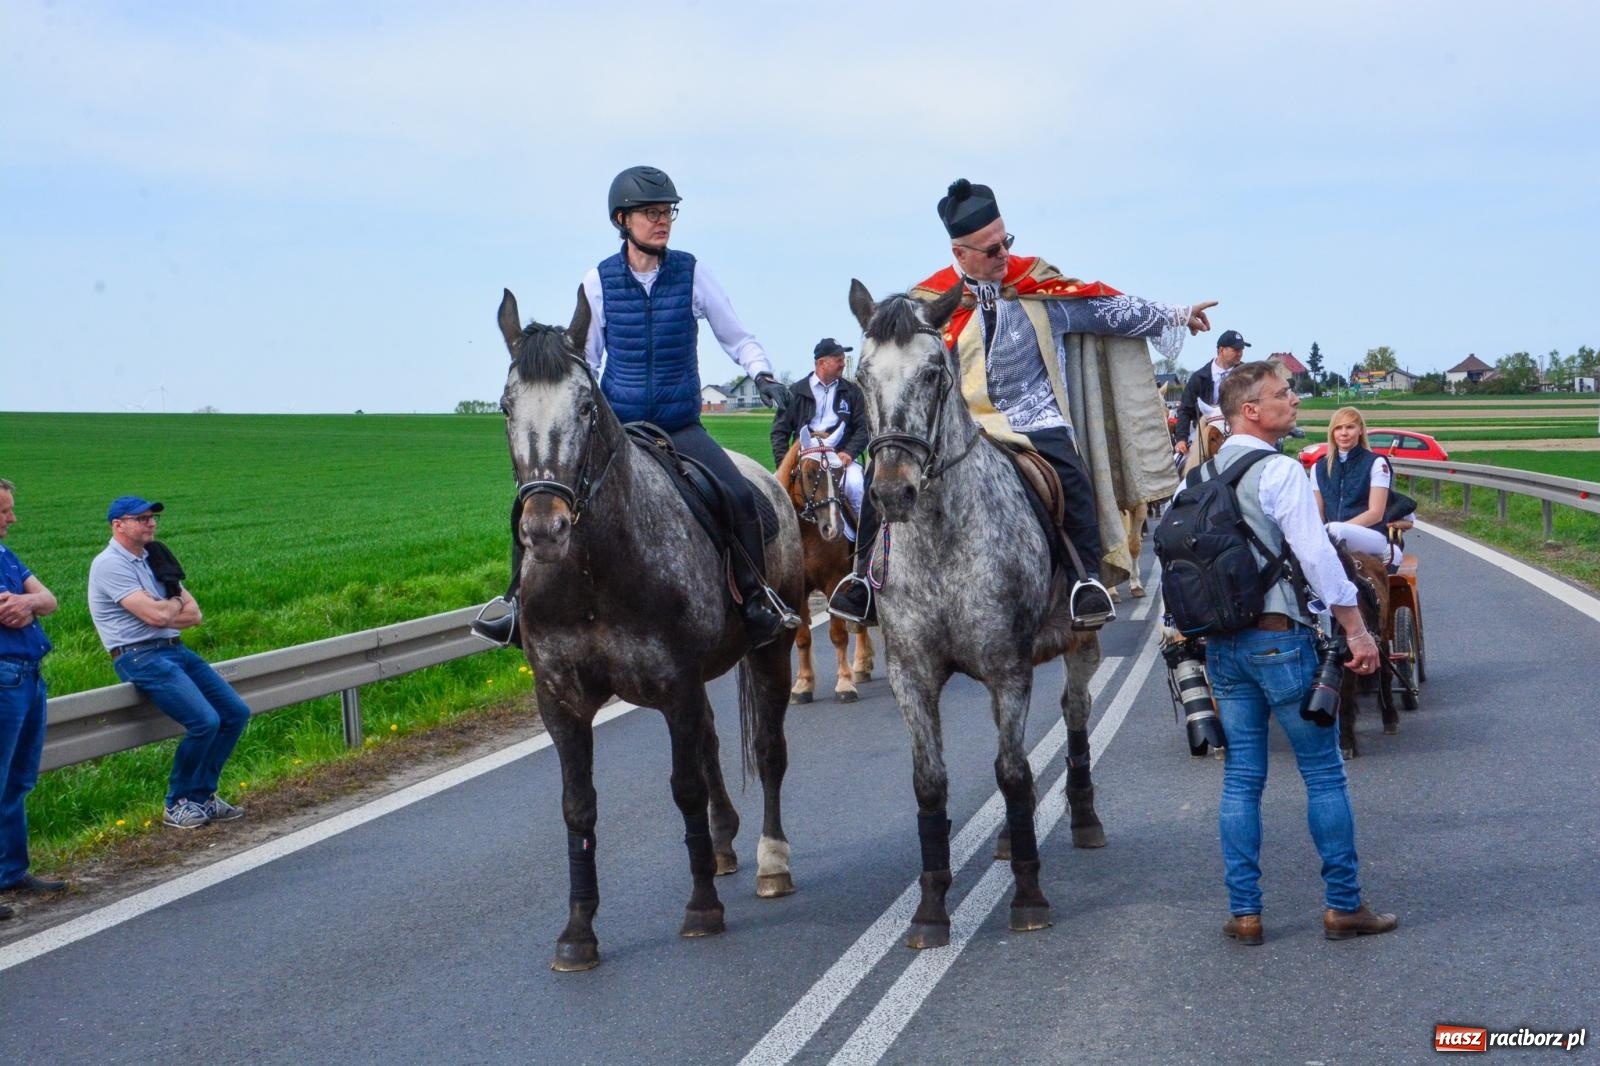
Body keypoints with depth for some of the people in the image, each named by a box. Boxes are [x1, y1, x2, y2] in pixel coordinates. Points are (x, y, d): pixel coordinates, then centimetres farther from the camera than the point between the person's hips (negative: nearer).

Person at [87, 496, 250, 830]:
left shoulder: (154, 559, 16)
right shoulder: (110, 565, -10)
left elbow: (194, 615, 9)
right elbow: (156, 615, -20)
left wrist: (165, 612, -10)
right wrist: (176, 603, 1)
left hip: (176, 651, 9)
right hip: (140, 658, -9)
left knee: (236, 713, 3)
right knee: (205, 722, -22)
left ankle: (202, 795, 14)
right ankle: (177, 805, -4)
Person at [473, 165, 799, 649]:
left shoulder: (692, 273, -2)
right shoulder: (598, 281, 0)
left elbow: (737, 337, 6)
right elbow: (584, 357, 10)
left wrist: (762, 374, -12)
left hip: (680, 427, -1)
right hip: (614, 426, 1)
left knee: (740, 497, -24)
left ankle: (758, 600, -4)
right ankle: (521, 605, 2)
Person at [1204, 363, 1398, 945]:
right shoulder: (1279, 471, -13)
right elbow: (1316, 555, -17)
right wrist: (1357, 629, -12)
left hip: (1222, 642, 7)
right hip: (1279, 636, -6)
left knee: (1241, 777, 9)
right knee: (1324, 773, 4)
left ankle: (1243, 912, 9)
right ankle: (1342, 906, 8)